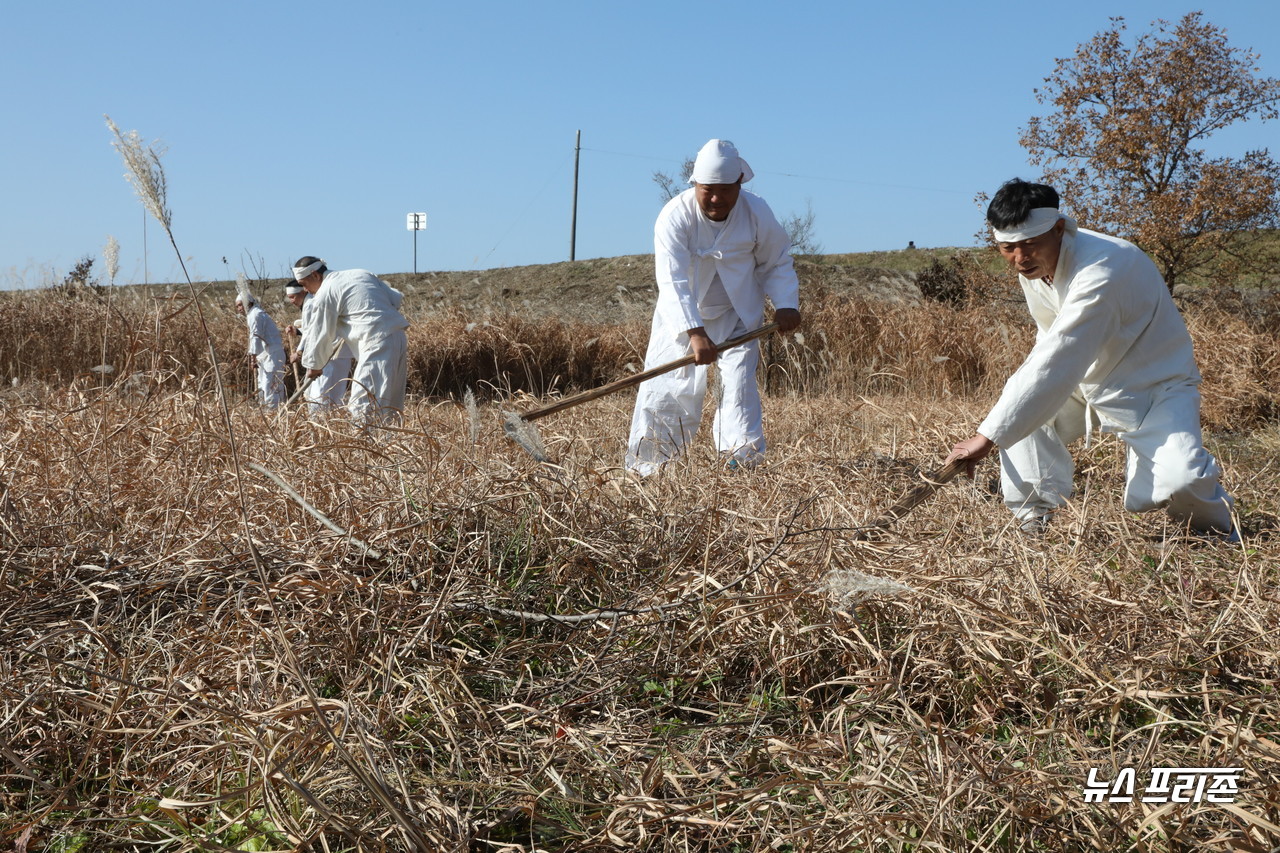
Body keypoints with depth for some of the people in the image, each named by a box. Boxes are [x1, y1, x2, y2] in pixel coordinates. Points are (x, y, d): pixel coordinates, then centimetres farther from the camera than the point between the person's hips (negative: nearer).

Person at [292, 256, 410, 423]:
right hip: (399, 336, 8)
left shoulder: (325, 293, -1)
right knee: (388, 402, 11)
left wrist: (314, 366, 19)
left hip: (377, 341, -8)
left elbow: (321, 334, 5)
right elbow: (397, 298, 16)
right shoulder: (362, 273, 19)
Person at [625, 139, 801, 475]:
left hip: (737, 315, 2)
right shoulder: (674, 217, -24)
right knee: (664, 386, -2)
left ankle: (743, 458, -9)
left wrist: (785, 304, -15)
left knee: (739, 379, -14)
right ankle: (643, 467, 10)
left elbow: (776, 263, 3)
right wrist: (694, 333, -44)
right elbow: (672, 281, -33)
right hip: (682, 318, -1)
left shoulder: (757, 212, -13)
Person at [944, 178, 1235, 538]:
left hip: (1155, 386, -7)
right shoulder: (1033, 263, -7)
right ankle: (1034, 522, -6)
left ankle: (1215, 527, 7)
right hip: (1092, 379, 7)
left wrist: (987, 437, -38)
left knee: (1181, 481, -27)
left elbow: (1055, 367, -38)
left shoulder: (1101, 271, -34)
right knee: (1019, 408, -14)